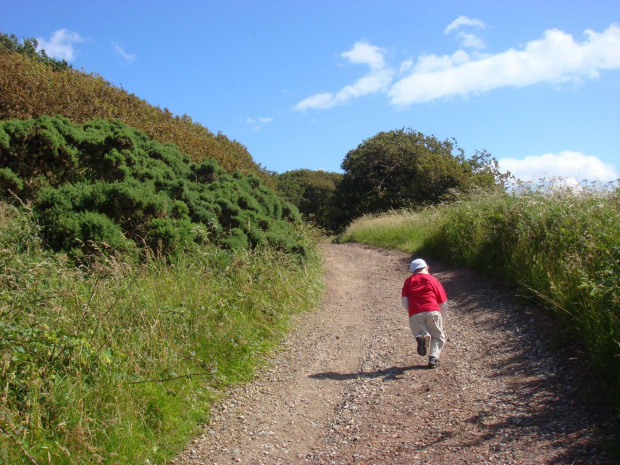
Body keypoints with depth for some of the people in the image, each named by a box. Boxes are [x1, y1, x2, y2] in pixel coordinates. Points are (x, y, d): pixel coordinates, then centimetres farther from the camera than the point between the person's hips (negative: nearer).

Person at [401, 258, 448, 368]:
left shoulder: (408, 281, 20)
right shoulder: (433, 280, 17)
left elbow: (404, 301, 7)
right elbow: (443, 302, 16)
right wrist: (442, 317, 28)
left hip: (414, 314, 1)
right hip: (432, 311, 0)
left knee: (419, 332, 12)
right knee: (438, 336, 13)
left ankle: (422, 337, -23)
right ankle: (433, 358, -6)